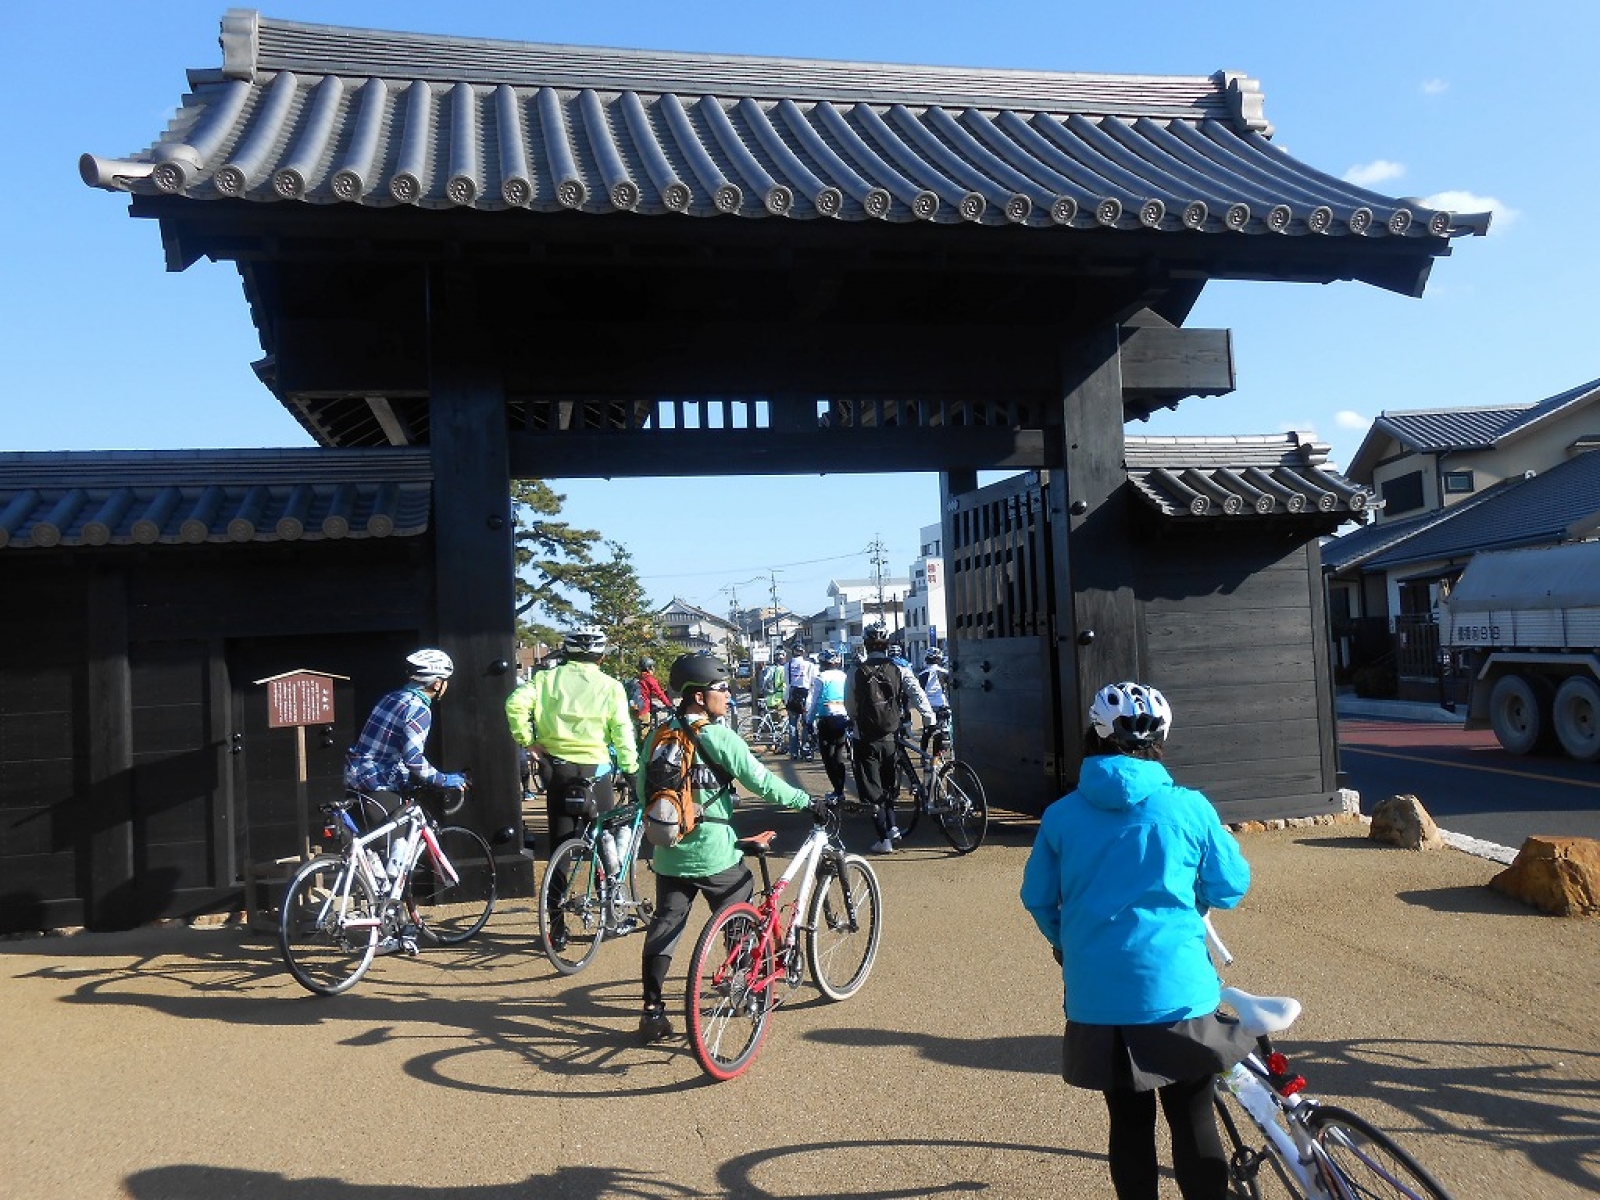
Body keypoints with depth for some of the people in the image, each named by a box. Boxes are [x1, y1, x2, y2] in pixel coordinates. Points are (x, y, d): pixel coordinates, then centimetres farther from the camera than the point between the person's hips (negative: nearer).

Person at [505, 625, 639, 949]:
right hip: (595, 769, -2)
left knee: (559, 847, 9)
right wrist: (631, 771, -2)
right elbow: (622, 732, -5)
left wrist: (527, 741, -2)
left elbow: (516, 703, -10)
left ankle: (557, 927, 9)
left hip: (556, 768, 2)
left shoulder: (548, 678, 4)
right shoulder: (610, 686, -1)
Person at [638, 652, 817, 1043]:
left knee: (664, 926, 12)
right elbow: (762, 782, -15)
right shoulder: (719, 737, -15)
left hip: (668, 855, 5)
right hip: (715, 856, -5)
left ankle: (653, 1010, 11)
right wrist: (805, 800, -5)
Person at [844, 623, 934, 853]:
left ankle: (884, 839, 2)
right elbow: (918, 697, -13)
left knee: (871, 790, 5)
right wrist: (931, 722, -12)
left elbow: (850, 709, 1)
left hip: (865, 740, -2)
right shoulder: (900, 671, -3)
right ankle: (892, 827, 12)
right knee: (888, 785, 24)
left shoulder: (855, 675, -5)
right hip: (890, 738, 2)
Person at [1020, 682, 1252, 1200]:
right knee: (1194, 1122, 13)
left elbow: (1037, 898, 7)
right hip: (1177, 994, -2)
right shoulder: (1188, 808, -8)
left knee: (1129, 1124, 16)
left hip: (1096, 998, 2)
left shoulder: (1061, 815, -3)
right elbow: (1231, 887, 3)